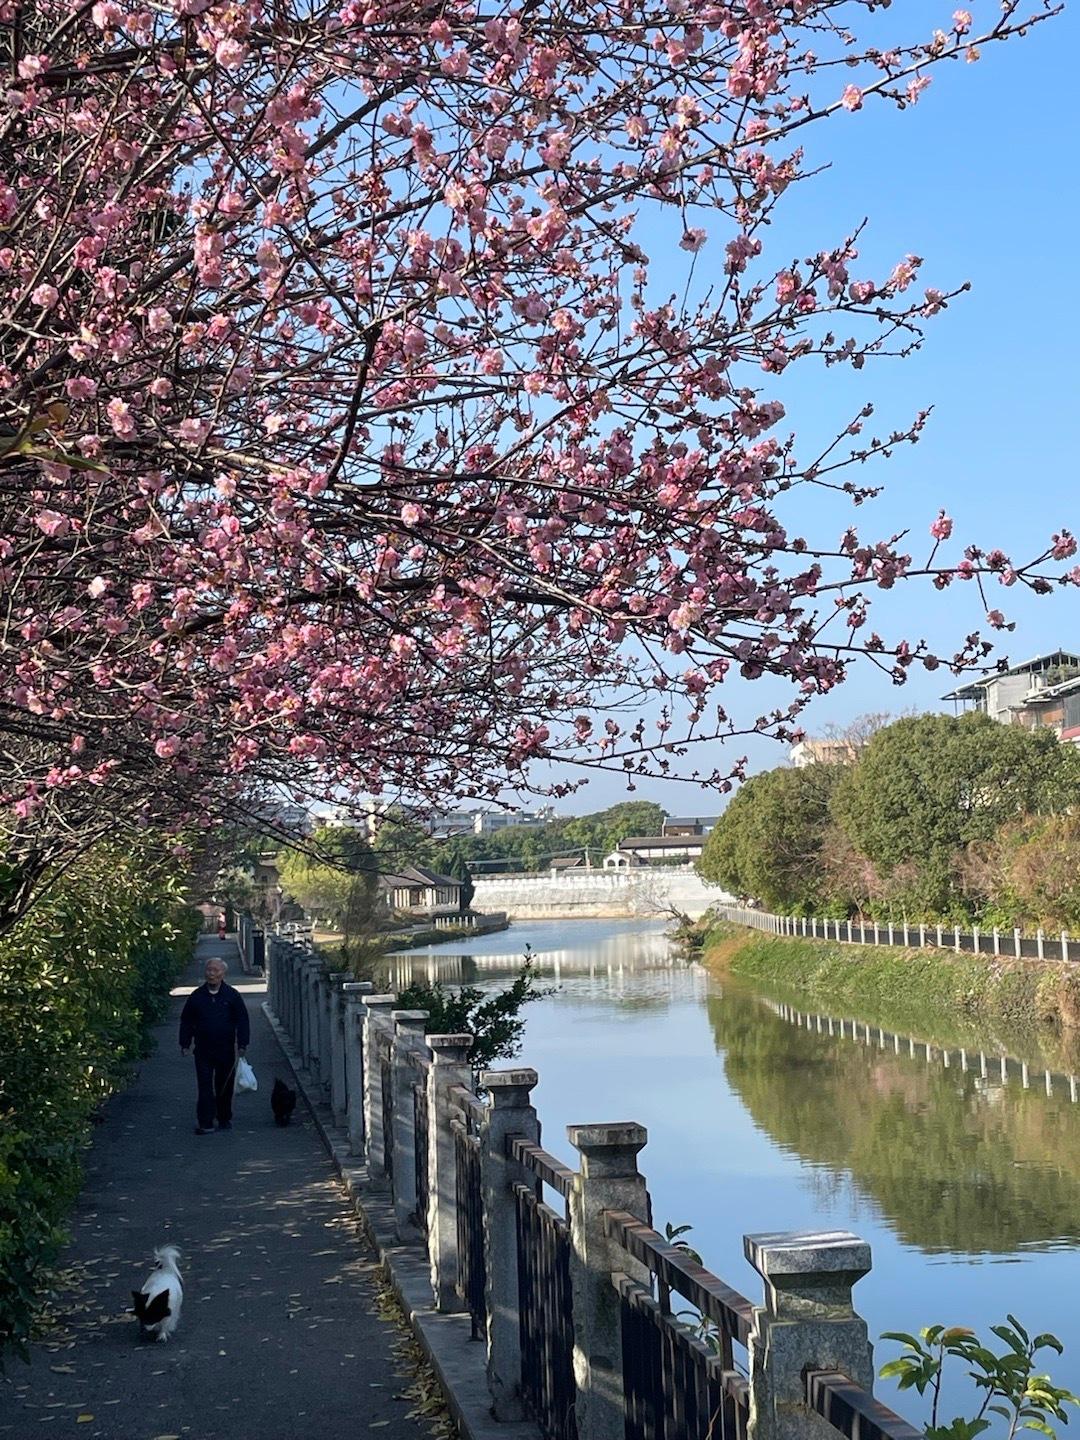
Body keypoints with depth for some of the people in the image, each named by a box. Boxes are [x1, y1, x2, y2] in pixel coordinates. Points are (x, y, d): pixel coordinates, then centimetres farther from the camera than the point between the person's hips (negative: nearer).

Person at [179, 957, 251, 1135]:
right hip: (203, 1051, 0)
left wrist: (242, 1044, -6)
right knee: (205, 1087, -5)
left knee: (225, 1086, 10)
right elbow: (186, 1022, 11)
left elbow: (242, 1021, 2)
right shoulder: (196, 996, 4)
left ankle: (224, 1119, 25)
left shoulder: (232, 996, 1)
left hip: (226, 1050, 0)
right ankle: (205, 1123, -5)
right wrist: (185, 1044, 5)